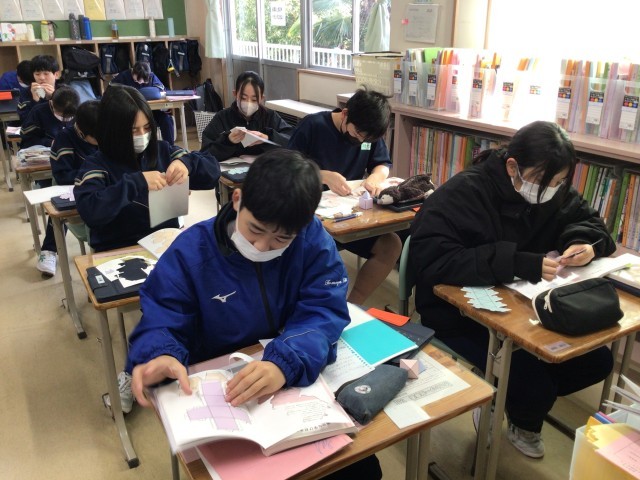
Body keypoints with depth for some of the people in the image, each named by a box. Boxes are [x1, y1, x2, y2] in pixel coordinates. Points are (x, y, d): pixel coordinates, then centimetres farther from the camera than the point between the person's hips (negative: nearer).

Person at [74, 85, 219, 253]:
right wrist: (137, 182, -26)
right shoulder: (98, 164, -4)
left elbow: (212, 170, 5)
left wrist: (187, 163, -16)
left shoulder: (162, 151, 6)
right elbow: (89, 212, -21)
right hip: (119, 252, -3)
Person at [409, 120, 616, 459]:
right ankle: (523, 420, 17)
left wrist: (585, 244, -16)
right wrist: (517, 263, -39)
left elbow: (587, 221, 10)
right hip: (459, 317, -7)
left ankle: (520, 402, 19)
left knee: (596, 361, -1)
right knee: (535, 386, -20)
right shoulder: (464, 193, -25)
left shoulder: (550, 190, -2)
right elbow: (431, 259, -35)